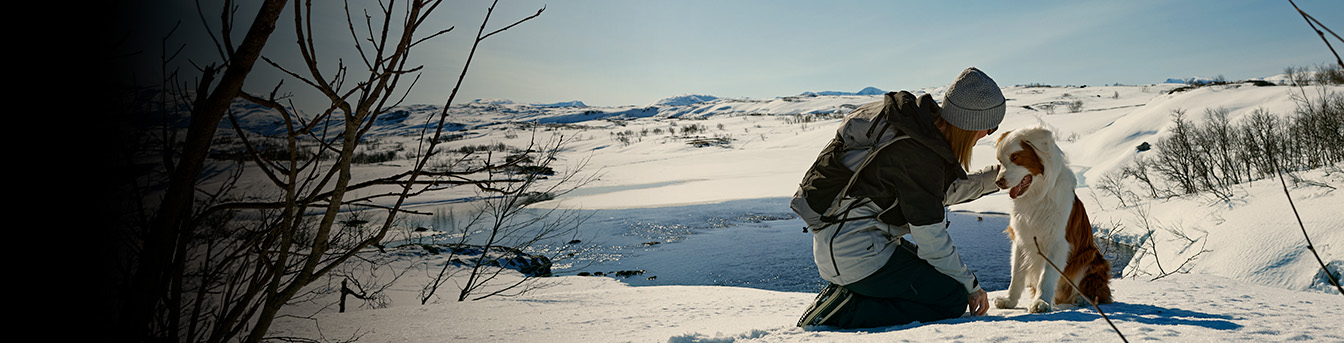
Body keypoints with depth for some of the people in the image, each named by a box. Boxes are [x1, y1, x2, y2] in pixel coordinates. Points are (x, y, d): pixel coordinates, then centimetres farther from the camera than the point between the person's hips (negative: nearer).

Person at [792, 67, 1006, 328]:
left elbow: (944, 191, 20)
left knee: (941, 275, 20)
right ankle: (844, 313, -10)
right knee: (953, 299, -8)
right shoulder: (919, 155, -24)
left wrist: (994, 177, 19)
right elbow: (931, 240, -17)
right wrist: (971, 286, -5)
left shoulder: (922, 120, 4)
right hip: (855, 253, -10)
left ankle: (847, 294, 10)